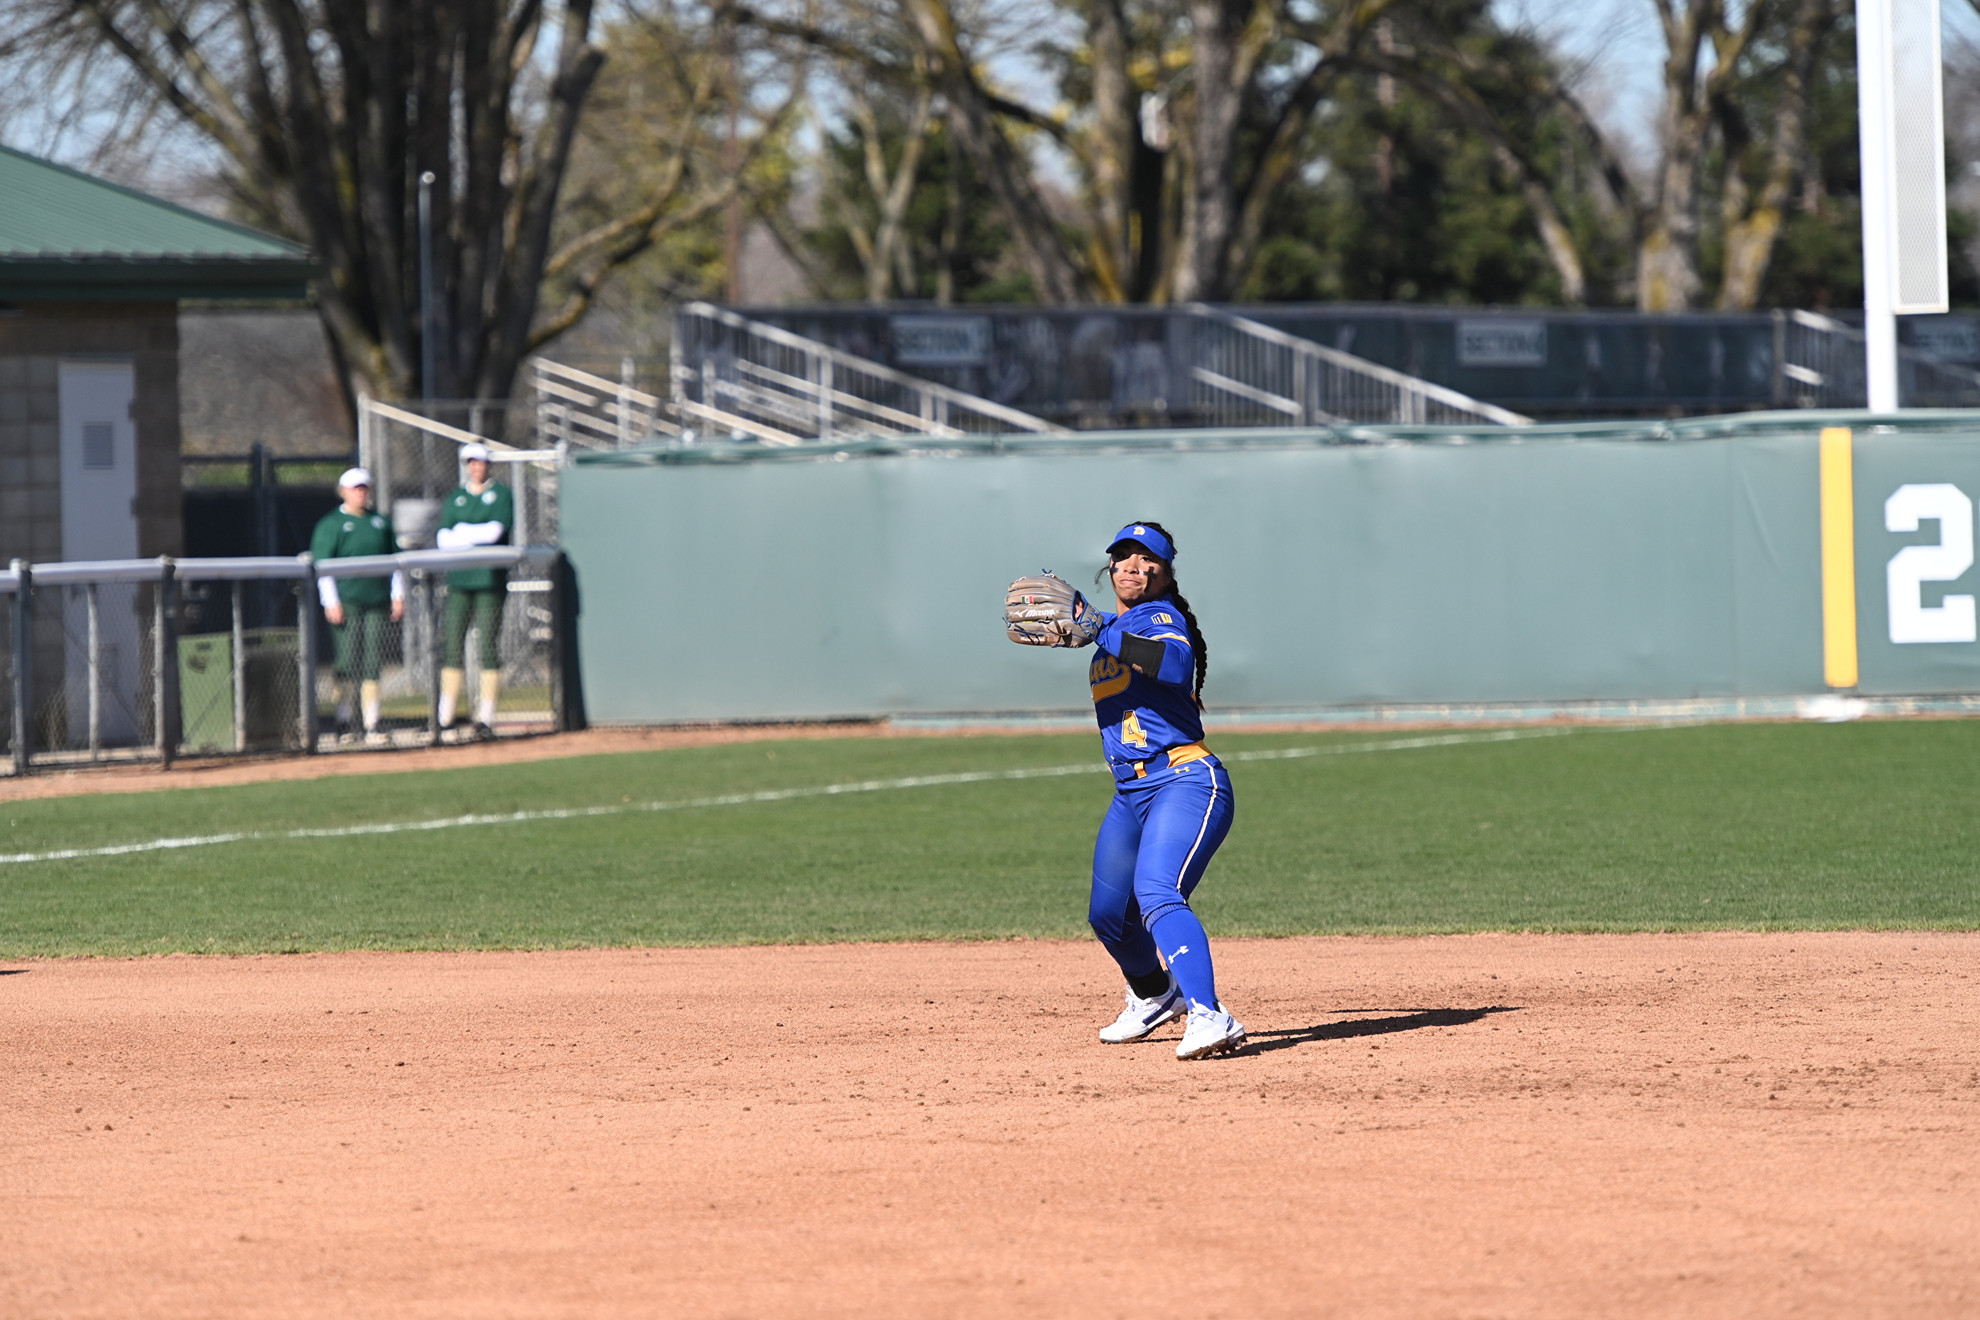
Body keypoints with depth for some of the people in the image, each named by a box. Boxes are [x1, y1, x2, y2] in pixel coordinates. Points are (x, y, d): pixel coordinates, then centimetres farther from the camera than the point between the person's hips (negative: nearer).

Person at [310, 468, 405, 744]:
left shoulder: (381, 523, 16)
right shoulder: (330, 524, 2)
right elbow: (322, 564, -3)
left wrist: (398, 595, 12)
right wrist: (331, 602, -11)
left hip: (376, 601, 4)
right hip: (347, 603, -4)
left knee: (373, 663, 1)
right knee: (348, 660, -7)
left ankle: (371, 724, 2)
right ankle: (343, 722, 0)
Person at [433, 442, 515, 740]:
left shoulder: (501, 495, 6)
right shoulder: (455, 497, 16)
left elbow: (497, 530, -10)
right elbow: (442, 538, 4)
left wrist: (460, 532, -3)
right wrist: (478, 536, -9)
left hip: (490, 580, -3)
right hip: (459, 581, 3)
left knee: (489, 649, -5)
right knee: (453, 649, 0)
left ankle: (486, 718, -4)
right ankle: (445, 719, 1)